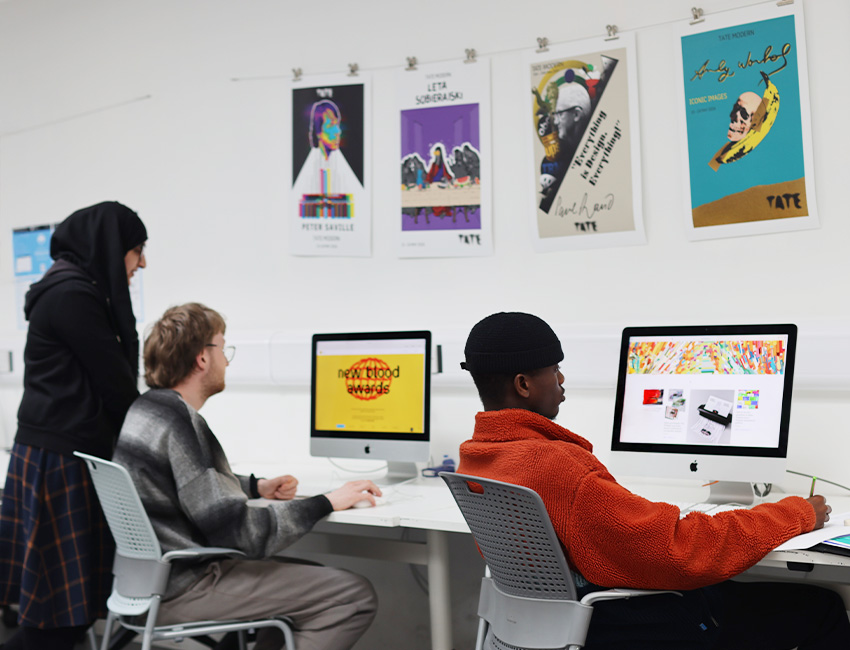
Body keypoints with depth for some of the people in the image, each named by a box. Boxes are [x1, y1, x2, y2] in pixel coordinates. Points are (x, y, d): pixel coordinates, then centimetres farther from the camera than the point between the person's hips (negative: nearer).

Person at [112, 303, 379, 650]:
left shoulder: (148, 408, 8)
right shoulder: (178, 425, -23)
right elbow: (242, 533, -25)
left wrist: (257, 486, 13)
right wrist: (326, 503, -16)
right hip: (180, 591, -10)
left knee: (318, 577, 19)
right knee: (355, 595, -12)